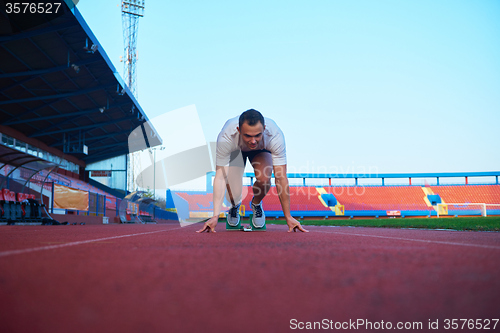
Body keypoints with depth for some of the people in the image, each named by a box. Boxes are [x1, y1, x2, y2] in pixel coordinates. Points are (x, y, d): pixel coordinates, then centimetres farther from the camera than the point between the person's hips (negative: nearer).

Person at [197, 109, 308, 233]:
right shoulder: (225, 138, -41)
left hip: (262, 149, 1)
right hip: (235, 150, 0)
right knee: (233, 196, -20)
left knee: (263, 179, -30)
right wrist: (215, 216, -43)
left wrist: (288, 217, -32)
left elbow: (281, 178, -34)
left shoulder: (275, 136, -40)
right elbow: (220, 177, -37)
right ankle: (234, 206, 21)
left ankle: (256, 204, 7)